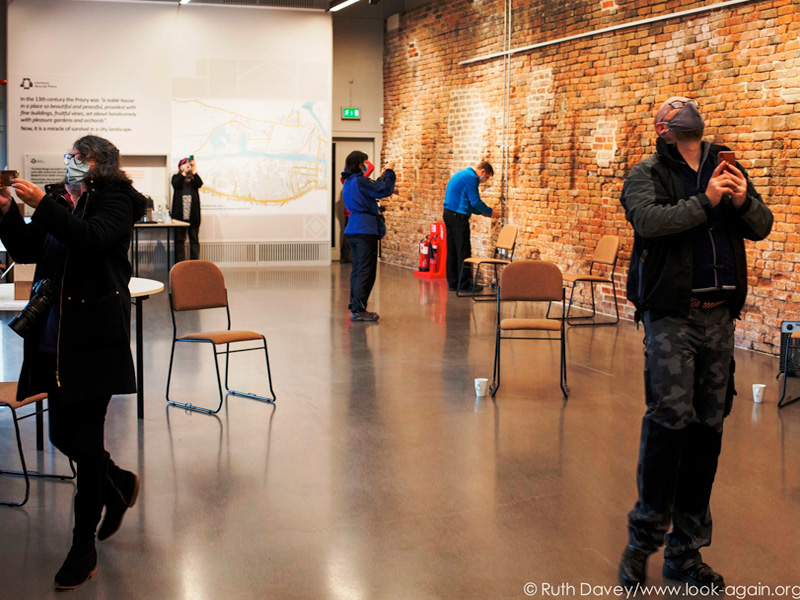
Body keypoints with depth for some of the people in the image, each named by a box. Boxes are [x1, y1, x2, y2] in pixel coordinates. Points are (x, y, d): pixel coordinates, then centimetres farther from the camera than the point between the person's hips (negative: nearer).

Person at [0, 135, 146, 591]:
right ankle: (120, 485, 41)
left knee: (87, 439, -2)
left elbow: (90, 238, -25)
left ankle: (84, 550, 9)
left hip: (95, 337, -7)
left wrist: (42, 205, -28)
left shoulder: (115, 200, -6)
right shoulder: (62, 202, 13)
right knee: (63, 433, 13)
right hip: (56, 335, 7)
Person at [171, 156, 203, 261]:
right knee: (179, 239, -1)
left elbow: (199, 184, -6)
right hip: (180, 213, -1)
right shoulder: (176, 177, 11)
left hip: (193, 213, 1)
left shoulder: (194, 178, 14)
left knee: (194, 239, 3)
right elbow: (176, 185, -9)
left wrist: (193, 171, -12)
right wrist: (184, 172, -14)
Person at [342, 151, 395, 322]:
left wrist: (381, 177, 20)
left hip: (352, 229, 10)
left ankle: (355, 308, 16)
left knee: (357, 269, 13)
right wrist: (389, 172, -3)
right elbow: (384, 190, -15)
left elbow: (372, 190, 22)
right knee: (366, 271, -7)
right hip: (366, 230, -10)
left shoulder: (348, 182, 15)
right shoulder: (360, 181, -15)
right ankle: (359, 310, -8)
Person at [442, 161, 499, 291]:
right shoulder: (471, 177, -11)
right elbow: (475, 202, -14)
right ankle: (465, 283, -2)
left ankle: (453, 283, 14)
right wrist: (491, 212, -1)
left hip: (449, 214, 10)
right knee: (464, 251, -5)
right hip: (458, 217, -10)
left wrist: (482, 212, 20)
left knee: (452, 250, 11)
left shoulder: (462, 174, 21)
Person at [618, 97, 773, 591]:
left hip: (720, 315, 5)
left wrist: (744, 201, -10)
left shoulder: (727, 169, 15)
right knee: (670, 419, -12)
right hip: (672, 314, -5)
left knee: (709, 428, 6)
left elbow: (762, 227, 10)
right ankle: (643, 539, 4)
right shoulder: (648, 174, 1)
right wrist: (705, 202, -20)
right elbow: (648, 221, -17)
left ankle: (686, 549, 16)